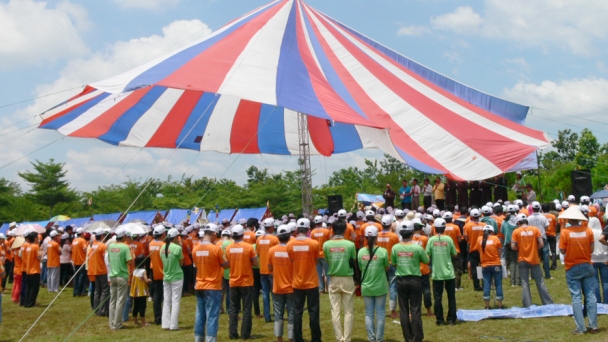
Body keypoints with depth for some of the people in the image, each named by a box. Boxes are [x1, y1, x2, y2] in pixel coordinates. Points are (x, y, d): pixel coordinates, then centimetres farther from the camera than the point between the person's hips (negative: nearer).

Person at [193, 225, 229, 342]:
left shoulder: (195, 249, 3)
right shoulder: (216, 248, -15)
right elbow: (226, 265, -5)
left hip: (199, 287, 6)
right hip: (213, 287, -6)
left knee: (200, 316, 12)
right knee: (212, 317, -3)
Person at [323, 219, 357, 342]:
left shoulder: (326, 245, -5)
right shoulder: (350, 244, -10)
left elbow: (327, 262, 7)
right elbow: (353, 261, 1)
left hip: (334, 280, 1)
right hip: (347, 280, -1)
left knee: (335, 311, 6)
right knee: (349, 312, 7)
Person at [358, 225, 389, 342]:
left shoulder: (361, 252, -6)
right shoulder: (383, 251, -13)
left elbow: (360, 269, 5)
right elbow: (386, 268, 1)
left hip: (366, 287, 2)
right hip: (380, 287, -2)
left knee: (369, 314, 11)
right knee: (380, 314, 8)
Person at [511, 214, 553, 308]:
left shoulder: (516, 231, -5)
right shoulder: (535, 229, -2)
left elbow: (513, 247, -9)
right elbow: (541, 244, -7)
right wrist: (534, 249, 11)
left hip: (522, 260, -1)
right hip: (534, 260, 1)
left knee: (525, 283, 4)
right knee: (540, 282, 9)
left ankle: (527, 306, 4)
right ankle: (548, 303, 14)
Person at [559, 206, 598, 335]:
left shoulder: (565, 232, -11)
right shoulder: (588, 230, -4)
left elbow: (562, 251, -8)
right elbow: (592, 249, 0)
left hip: (573, 268, -2)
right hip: (587, 266, 2)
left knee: (576, 298, 1)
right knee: (590, 296, 8)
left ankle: (580, 328, 1)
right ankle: (593, 326, 10)